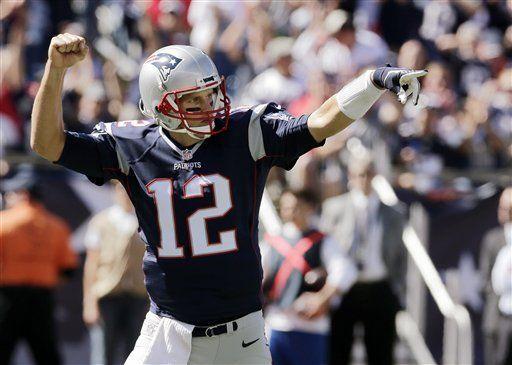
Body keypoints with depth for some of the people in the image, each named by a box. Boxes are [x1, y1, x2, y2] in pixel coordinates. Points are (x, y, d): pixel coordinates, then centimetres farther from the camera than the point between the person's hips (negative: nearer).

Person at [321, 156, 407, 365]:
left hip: (380, 291, 1)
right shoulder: (333, 208, 5)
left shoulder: (394, 213, 9)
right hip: (343, 290, -1)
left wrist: (398, 294, 7)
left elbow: (400, 255, 13)